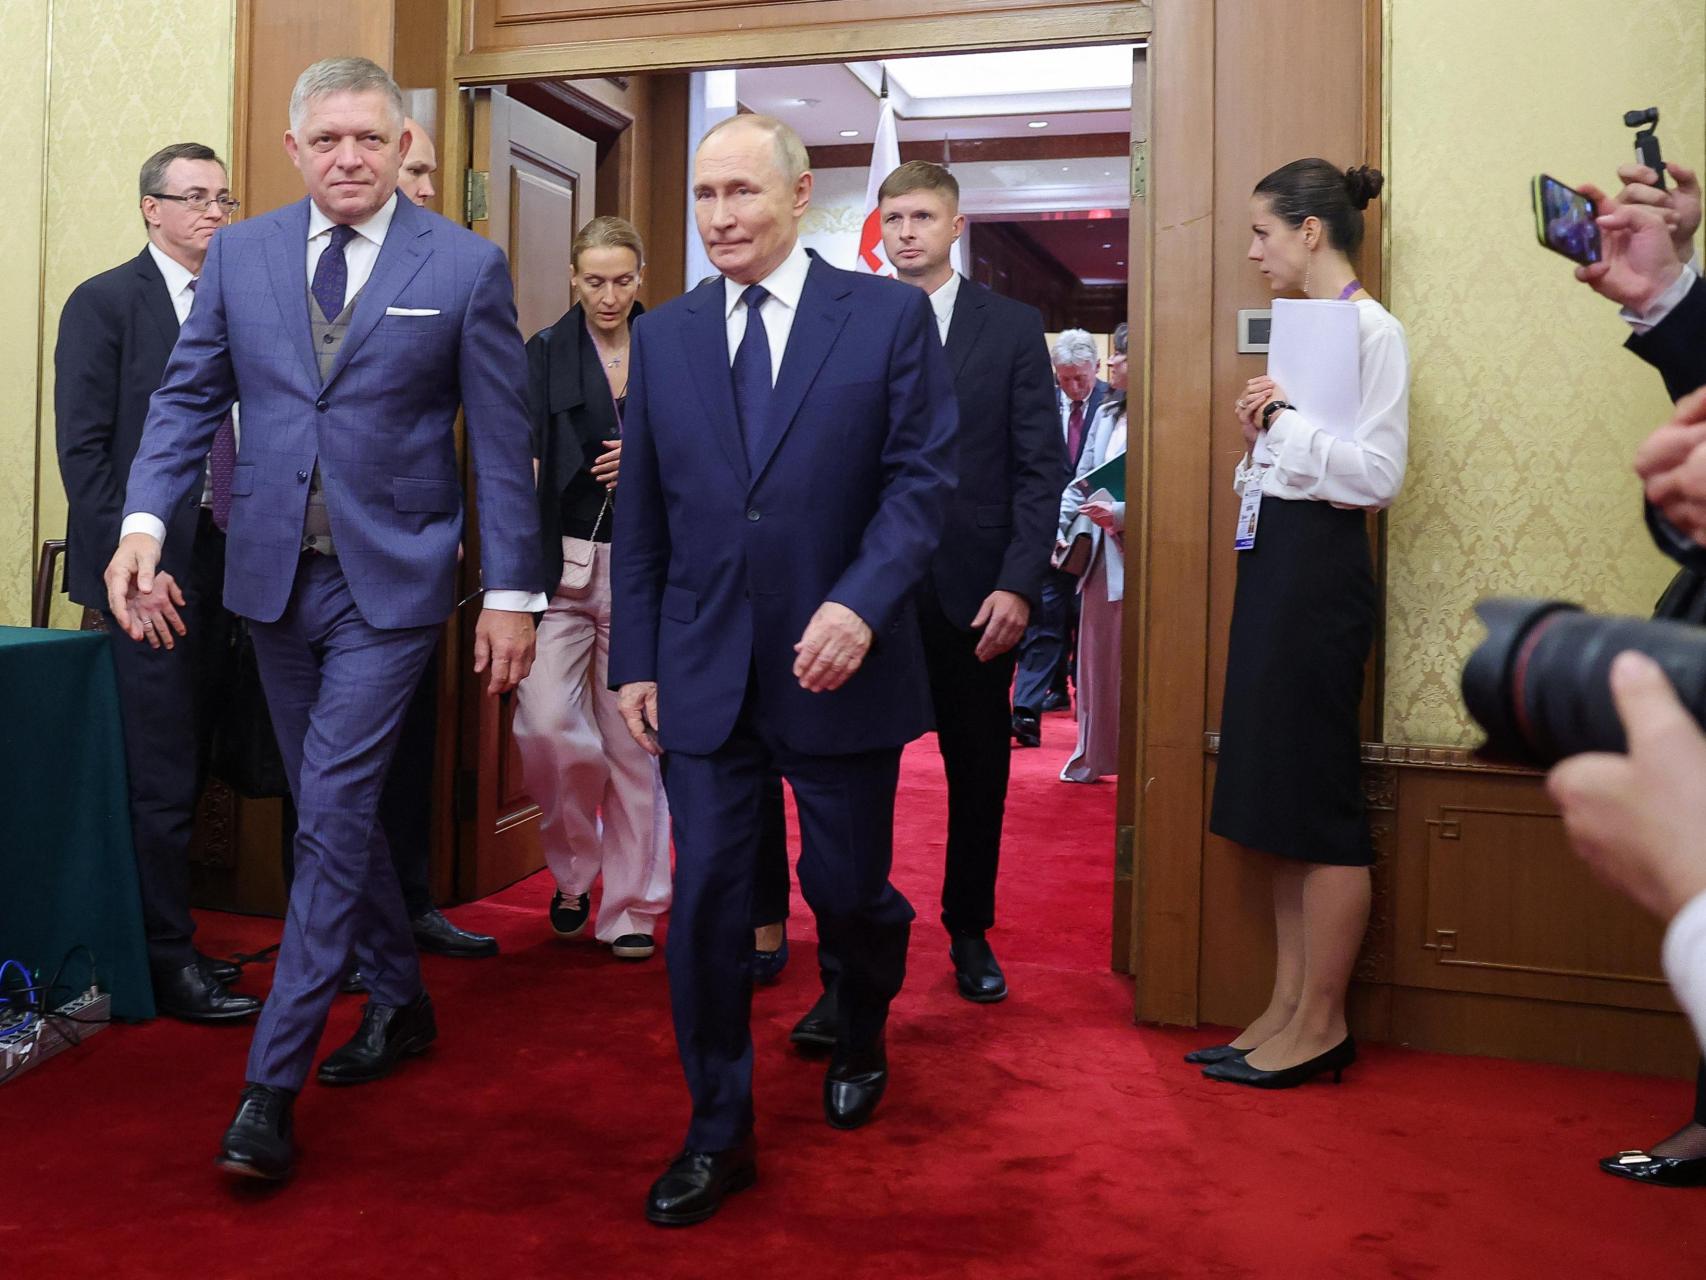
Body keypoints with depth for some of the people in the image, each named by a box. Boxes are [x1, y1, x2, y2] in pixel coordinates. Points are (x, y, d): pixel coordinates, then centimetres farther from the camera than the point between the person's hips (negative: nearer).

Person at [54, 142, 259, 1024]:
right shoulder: (103, 304, -1)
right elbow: (82, 449, -7)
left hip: (223, 567, 5)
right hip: (154, 573, -5)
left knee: (186, 772, 11)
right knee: (162, 779, -3)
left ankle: (163, 940, 22)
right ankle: (168, 960, 9)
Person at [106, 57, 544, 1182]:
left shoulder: (466, 266, -4)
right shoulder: (240, 255, 6)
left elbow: (504, 443, -4)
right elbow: (188, 397, 8)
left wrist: (512, 591, -7)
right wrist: (145, 520, -9)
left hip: (391, 582, -4)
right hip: (275, 576, 5)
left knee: (333, 814, -8)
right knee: (337, 809, 14)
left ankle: (273, 1082, 1)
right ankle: (401, 1001, 34)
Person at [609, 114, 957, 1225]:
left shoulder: (889, 315, -1)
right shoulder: (664, 336, 9)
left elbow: (923, 477, -7)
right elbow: (641, 516, 9)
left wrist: (860, 603, -21)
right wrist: (634, 661, 5)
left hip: (839, 665, -2)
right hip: (703, 671, 2)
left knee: (849, 889, 9)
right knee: (706, 901, 3)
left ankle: (862, 1038, 42)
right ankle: (719, 1134, 19)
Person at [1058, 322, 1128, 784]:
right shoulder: (1106, 414, 14)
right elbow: (1080, 482, 17)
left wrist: (1121, 515, -23)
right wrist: (1060, 531, 8)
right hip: (1097, 552, 7)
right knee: (1095, 654, 11)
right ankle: (1093, 755, 21)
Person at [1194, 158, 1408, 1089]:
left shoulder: (1372, 330, -10)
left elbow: (1379, 474, -18)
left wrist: (1285, 419, -15)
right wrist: (1260, 433, 3)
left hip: (1319, 562, -10)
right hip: (1271, 557, 10)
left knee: (1316, 800, -4)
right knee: (1273, 792, 10)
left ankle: (1321, 1022, 8)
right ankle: (1288, 1006, 19)